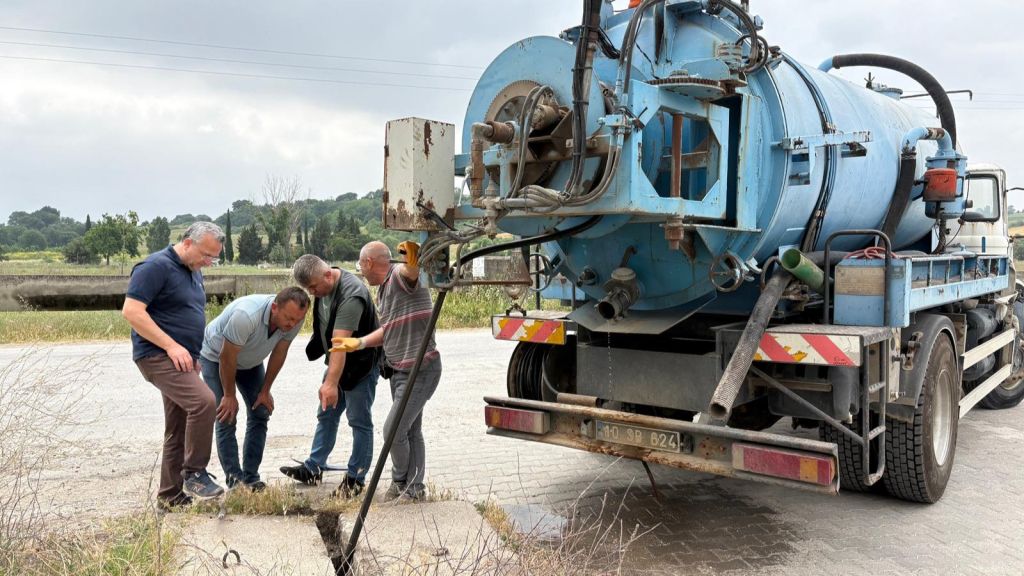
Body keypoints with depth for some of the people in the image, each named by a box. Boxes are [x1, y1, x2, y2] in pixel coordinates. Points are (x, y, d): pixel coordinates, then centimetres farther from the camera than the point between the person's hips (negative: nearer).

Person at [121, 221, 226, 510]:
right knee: (204, 402, -26)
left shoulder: (194, 272, 17)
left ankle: (170, 497, 18)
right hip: (158, 357, -9)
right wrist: (171, 346, -21)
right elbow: (131, 310, -19)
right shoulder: (156, 266, -12)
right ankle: (195, 473, -12)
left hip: (180, 359, 9)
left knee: (178, 432, 10)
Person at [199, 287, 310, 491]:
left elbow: (279, 353, -9)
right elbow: (227, 357, -30)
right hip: (216, 357, -5)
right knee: (226, 419, -10)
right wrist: (229, 395, -18)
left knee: (260, 414, -1)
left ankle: (250, 478, 6)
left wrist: (265, 391, -4)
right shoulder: (246, 315, -42)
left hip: (250, 361, 6)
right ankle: (234, 479, -1)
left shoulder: (294, 318, -25)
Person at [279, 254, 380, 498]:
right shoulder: (322, 285, -1)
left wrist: (331, 382, -44)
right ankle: (313, 469, 25)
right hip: (337, 361, 9)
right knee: (326, 415, 15)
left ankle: (356, 479, 8)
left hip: (361, 365, -9)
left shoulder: (351, 295, -30)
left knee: (359, 421, -2)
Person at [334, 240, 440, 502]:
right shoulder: (383, 289, 15)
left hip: (420, 369, -10)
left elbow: (412, 270, -40)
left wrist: (413, 260, -63)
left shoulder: (401, 275, -15)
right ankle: (414, 488, 25)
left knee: (394, 429, -5)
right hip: (400, 370, 10)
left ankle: (400, 482, 19)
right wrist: (359, 342, 14)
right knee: (410, 431, 15)